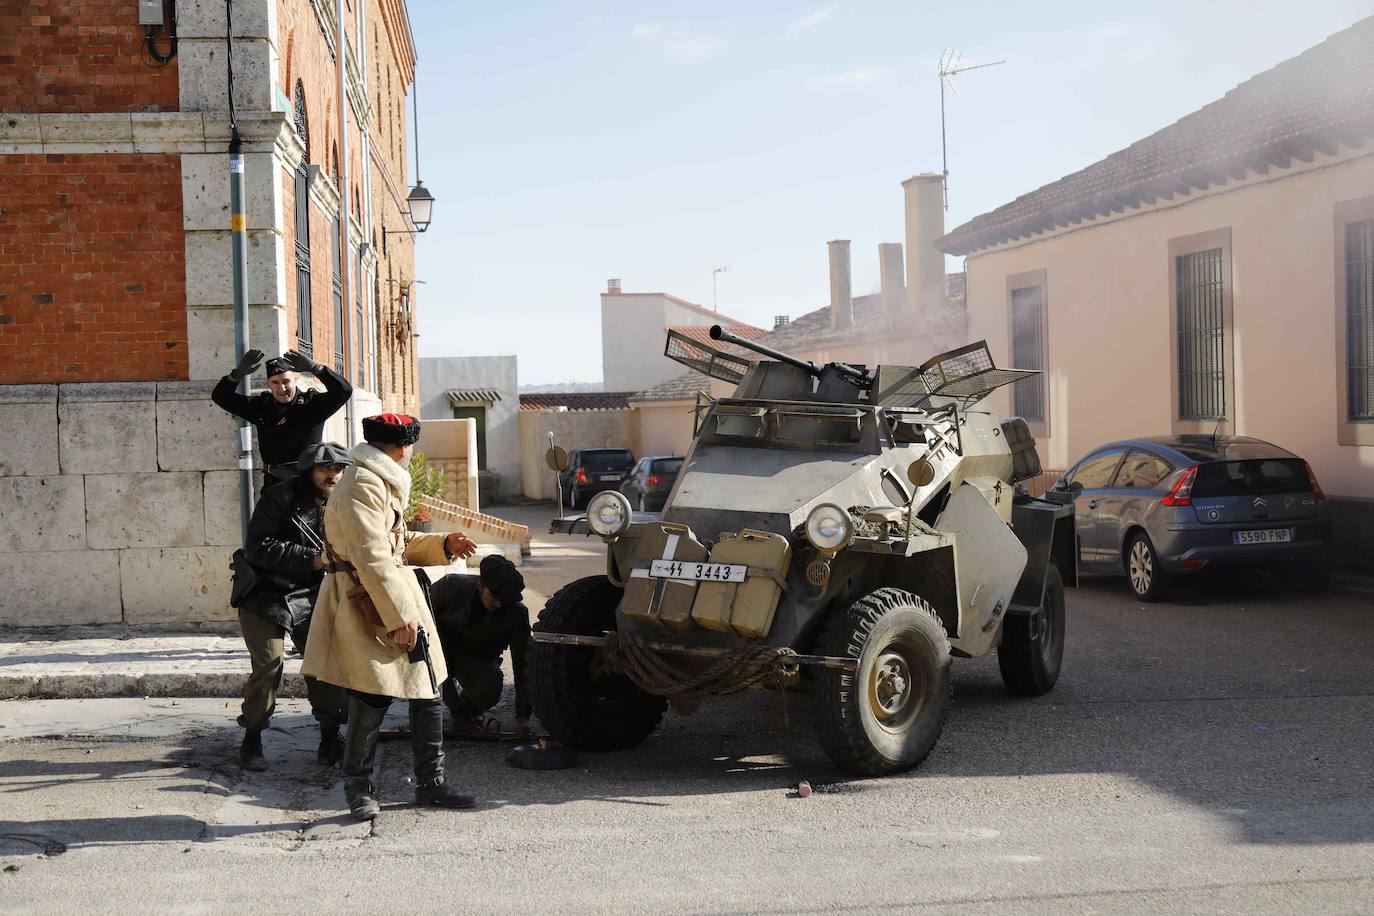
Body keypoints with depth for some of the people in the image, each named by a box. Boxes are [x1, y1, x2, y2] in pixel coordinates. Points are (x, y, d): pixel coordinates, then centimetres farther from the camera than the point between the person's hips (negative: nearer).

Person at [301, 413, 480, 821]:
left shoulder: (382, 483, 18)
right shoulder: (362, 486, -16)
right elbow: (372, 557, -23)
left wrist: (442, 545, 14)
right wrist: (400, 617, -23)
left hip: (397, 597, 10)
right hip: (368, 606, -10)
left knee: (427, 694, 10)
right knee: (372, 700, -5)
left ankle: (431, 783, 19)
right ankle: (358, 788, 13)